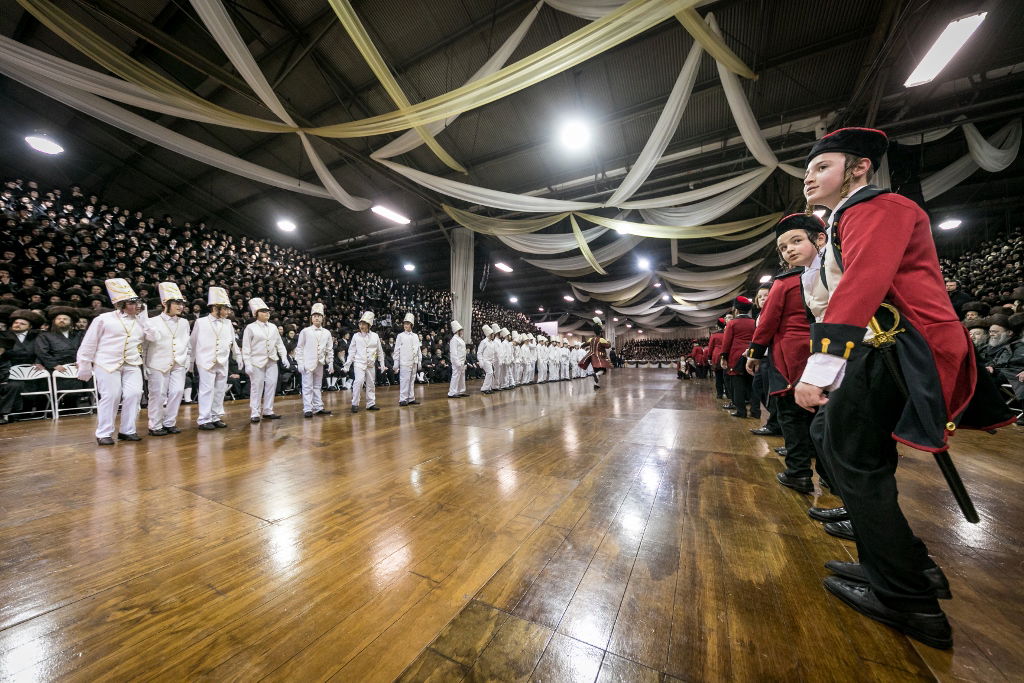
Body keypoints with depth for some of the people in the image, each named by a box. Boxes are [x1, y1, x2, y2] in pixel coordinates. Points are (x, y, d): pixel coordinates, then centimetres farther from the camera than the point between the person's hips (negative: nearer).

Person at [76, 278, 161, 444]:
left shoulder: (141, 320, 10)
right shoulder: (104, 319, -2)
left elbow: (154, 337, -4)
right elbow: (89, 344, 1)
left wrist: (144, 317, -4)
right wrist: (84, 365, 1)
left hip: (132, 365, 3)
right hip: (108, 363, -3)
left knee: (134, 394, -5)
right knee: (111, 397, -5)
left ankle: (127, 430, 8)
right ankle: (104, 433, 9)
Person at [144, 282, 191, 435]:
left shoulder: (184, 323, 9)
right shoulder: (153, 322, -3)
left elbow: (188, 345, 14)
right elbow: (145, 345, 0)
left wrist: (187, 362, 9)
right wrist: (146, 366, -1)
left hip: (179, 365, 3)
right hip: (159, 364, -3)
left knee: (177, 392, -1)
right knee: (158, 395, 2)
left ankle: (169, 423, 14)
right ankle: (155, 426, 15)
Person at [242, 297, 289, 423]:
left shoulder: (273, 327, 10)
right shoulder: (250, 327, -3)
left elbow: (279, 343, 11)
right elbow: (246, 348, -5)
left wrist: (284, 357, 1)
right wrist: (247, 364, -12)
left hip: (272, 361, 4)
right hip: (257, 362, -4)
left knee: (271, 385, 6)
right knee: (257, 387, 0)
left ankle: (268, 411, 17)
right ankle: (255, 414, 8)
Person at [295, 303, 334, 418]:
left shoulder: (327, 333, 7)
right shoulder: (305, 331, -2)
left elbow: (330, 349, 10)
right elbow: (299, 348, -1)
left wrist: (331, 363, 6)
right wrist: (300, 363, -7)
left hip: (320, 364, 4)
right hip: (308, 363, -3)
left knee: (317, 386, 12)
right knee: (307, 387, -2)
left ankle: (318, 408, 18)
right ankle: (308, 409, 3)